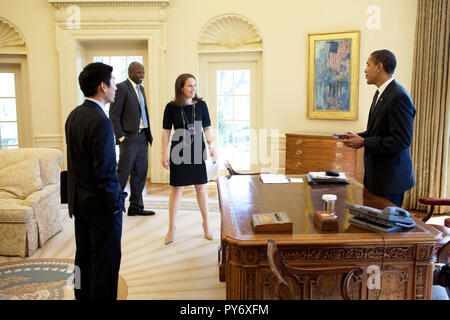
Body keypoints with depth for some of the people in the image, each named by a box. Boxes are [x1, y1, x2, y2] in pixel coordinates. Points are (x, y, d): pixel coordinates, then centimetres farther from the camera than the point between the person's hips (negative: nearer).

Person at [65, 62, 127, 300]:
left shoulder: (73, 115, 6)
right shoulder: (100, 121, -22)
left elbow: (74, 160, 11)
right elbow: (106, 171, -23)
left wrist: (78, 194, 17)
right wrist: (116, 203, -12)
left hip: (78, 200, 9)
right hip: (100, 205, -9)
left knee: (84, 256, 20)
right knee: (106, 262, 4)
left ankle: (83, 296, 35)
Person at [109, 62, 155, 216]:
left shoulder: (140, 88, 16)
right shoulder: (121, 88, -8)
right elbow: (114, 115, -11)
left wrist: (148, 134, 12)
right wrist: (121, 136, -15)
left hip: (142, 136, 8)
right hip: (129, 137, -8)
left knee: (140, 173, 11)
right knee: (123, 173, -3)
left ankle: (136, 206, 21)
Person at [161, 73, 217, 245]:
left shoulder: (201, 105, 0)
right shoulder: (171, 107, -5)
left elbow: (207, 129, 5)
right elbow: (166, 131, 0)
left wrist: (212, 147, -3)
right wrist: (164, 154, -3)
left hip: (197, 151, 2)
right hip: (179, 152, -1)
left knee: (201, 187, 9)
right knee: (176, 189, 4)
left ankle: (206, 225, 24)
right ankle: (171, 228, 16)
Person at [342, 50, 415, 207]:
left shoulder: (399, 97, -19)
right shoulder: (380, 93, 13)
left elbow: (402, 140, -23)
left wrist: (364, 142, -20)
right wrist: (358, 136, 3)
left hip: (390, 176, -9)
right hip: (376, 173, 9)